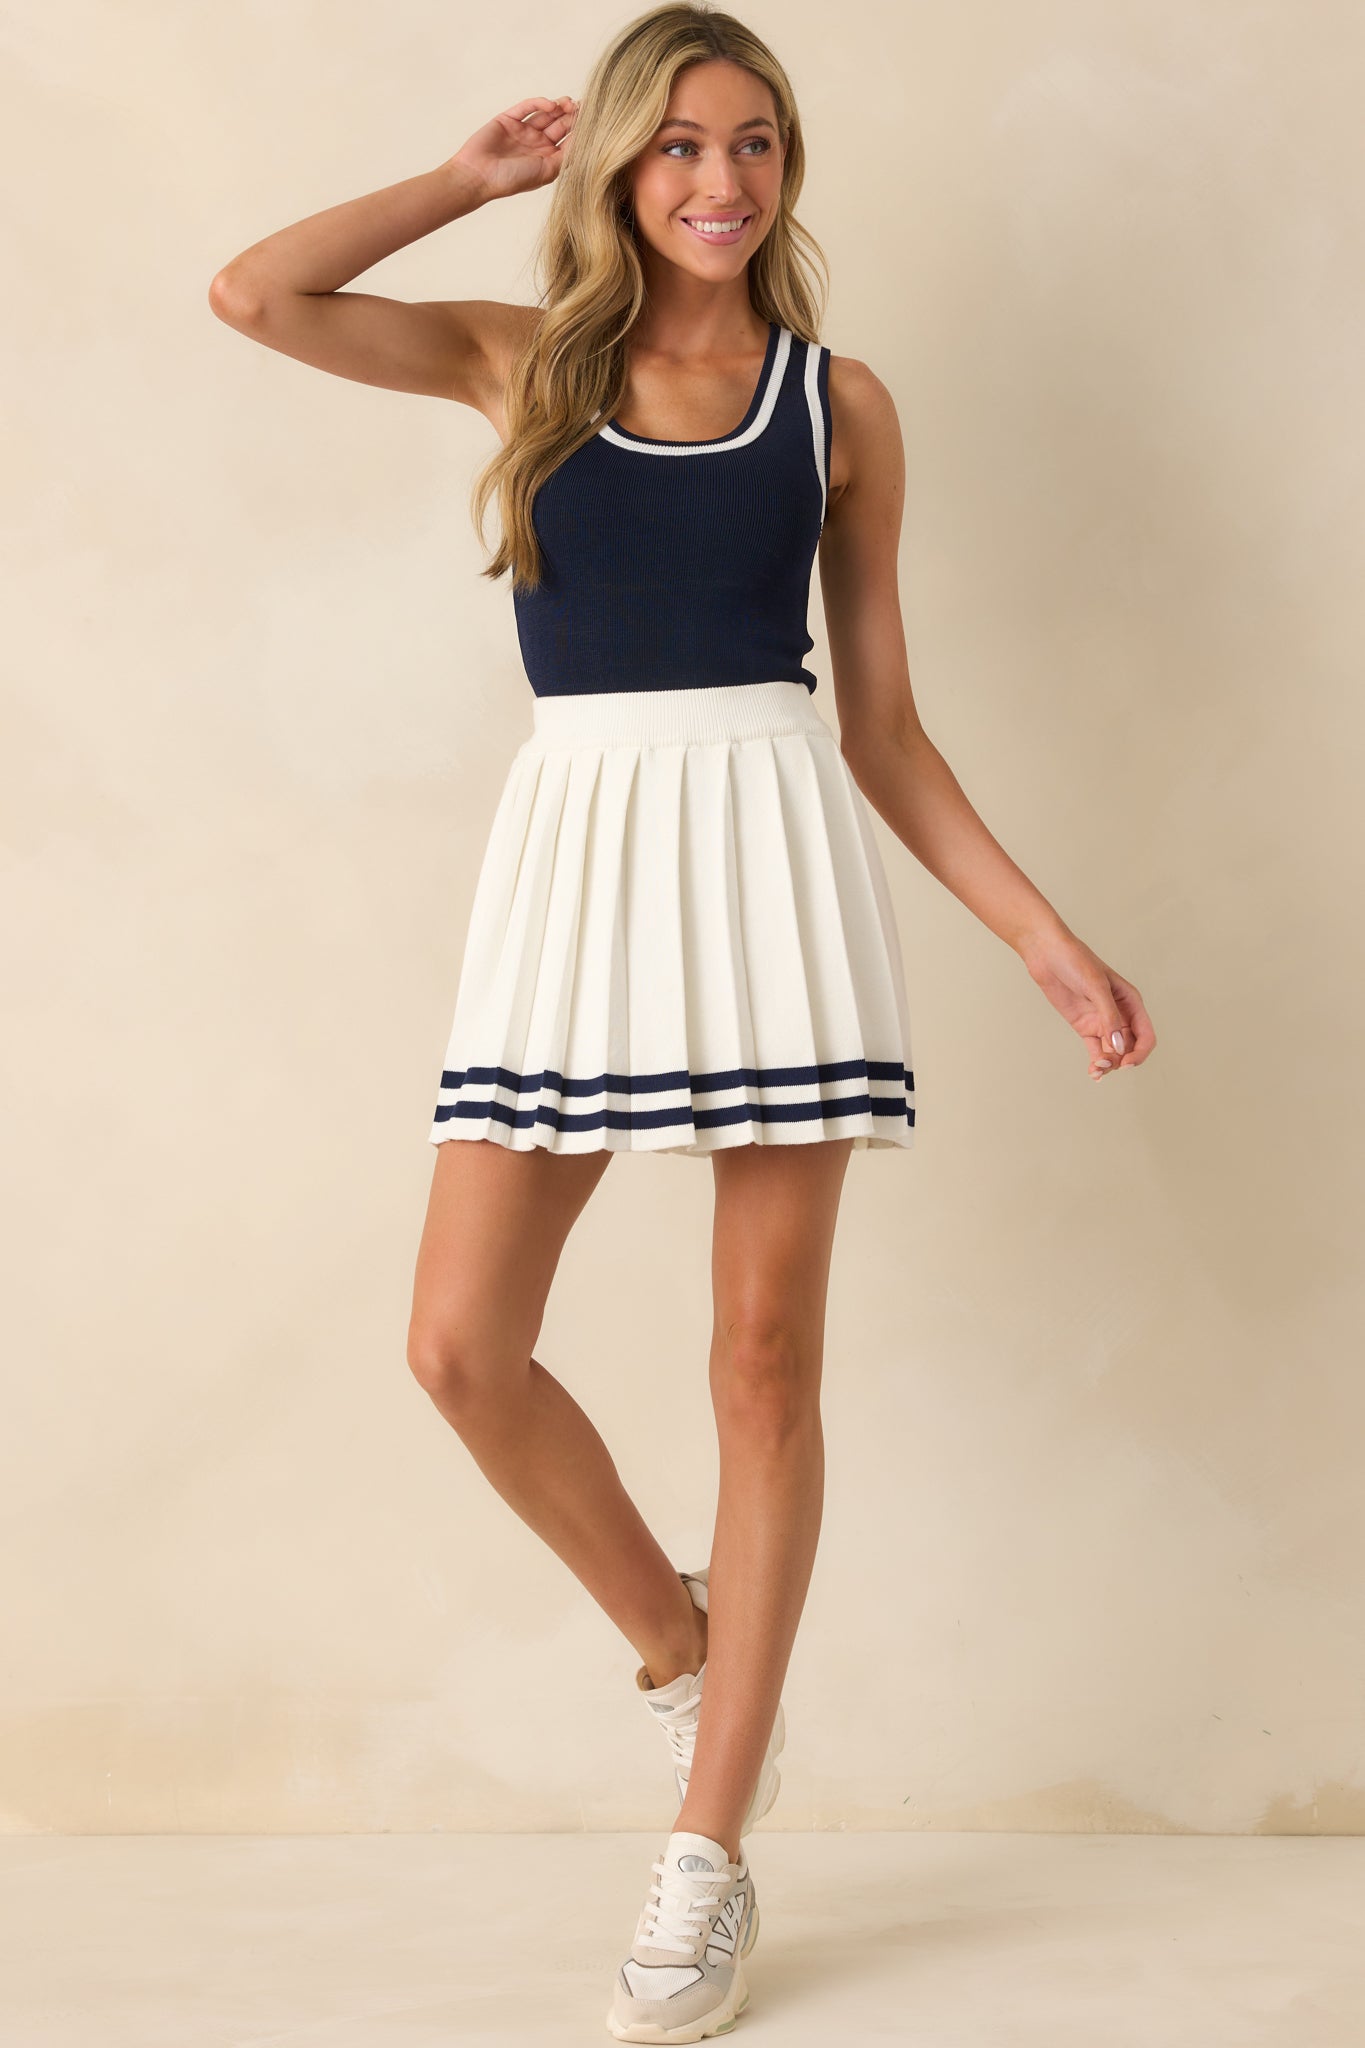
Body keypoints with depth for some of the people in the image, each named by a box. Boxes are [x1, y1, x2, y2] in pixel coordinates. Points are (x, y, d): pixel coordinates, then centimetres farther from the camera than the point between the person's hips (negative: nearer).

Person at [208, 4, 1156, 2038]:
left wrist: (1046, 938, 5)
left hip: (775, 841, -1)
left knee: (765, 1355, 0)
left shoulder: (840, 403, 10)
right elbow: (253, 295, 1)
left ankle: (709, 1853, 11)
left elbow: (885, 726, 11)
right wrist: (480, 176, 9)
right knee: (462, 1341, -5)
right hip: (580, 840, 1)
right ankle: (675, 1634, 23)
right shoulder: (522, 359, 12)